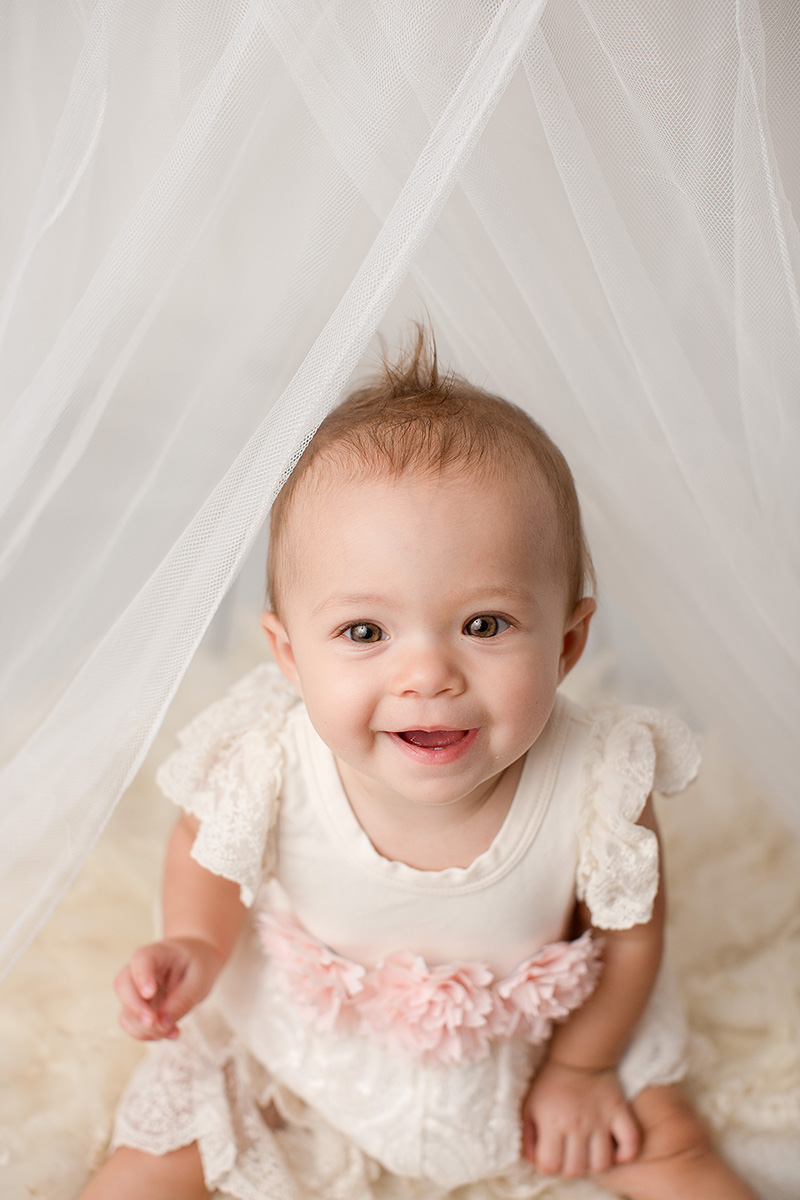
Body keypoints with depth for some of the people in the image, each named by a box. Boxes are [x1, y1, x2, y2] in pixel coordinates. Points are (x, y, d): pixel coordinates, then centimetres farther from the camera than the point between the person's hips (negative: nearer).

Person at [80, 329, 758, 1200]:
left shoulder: (598, 791, -33)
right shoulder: (262, 767, -33)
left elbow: (629, 931, -11)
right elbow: (207, 849, -7)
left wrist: (579, 1066, -1)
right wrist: (195, 946, -24)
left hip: (528, 1033, 1)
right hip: (296, 1043, 0)